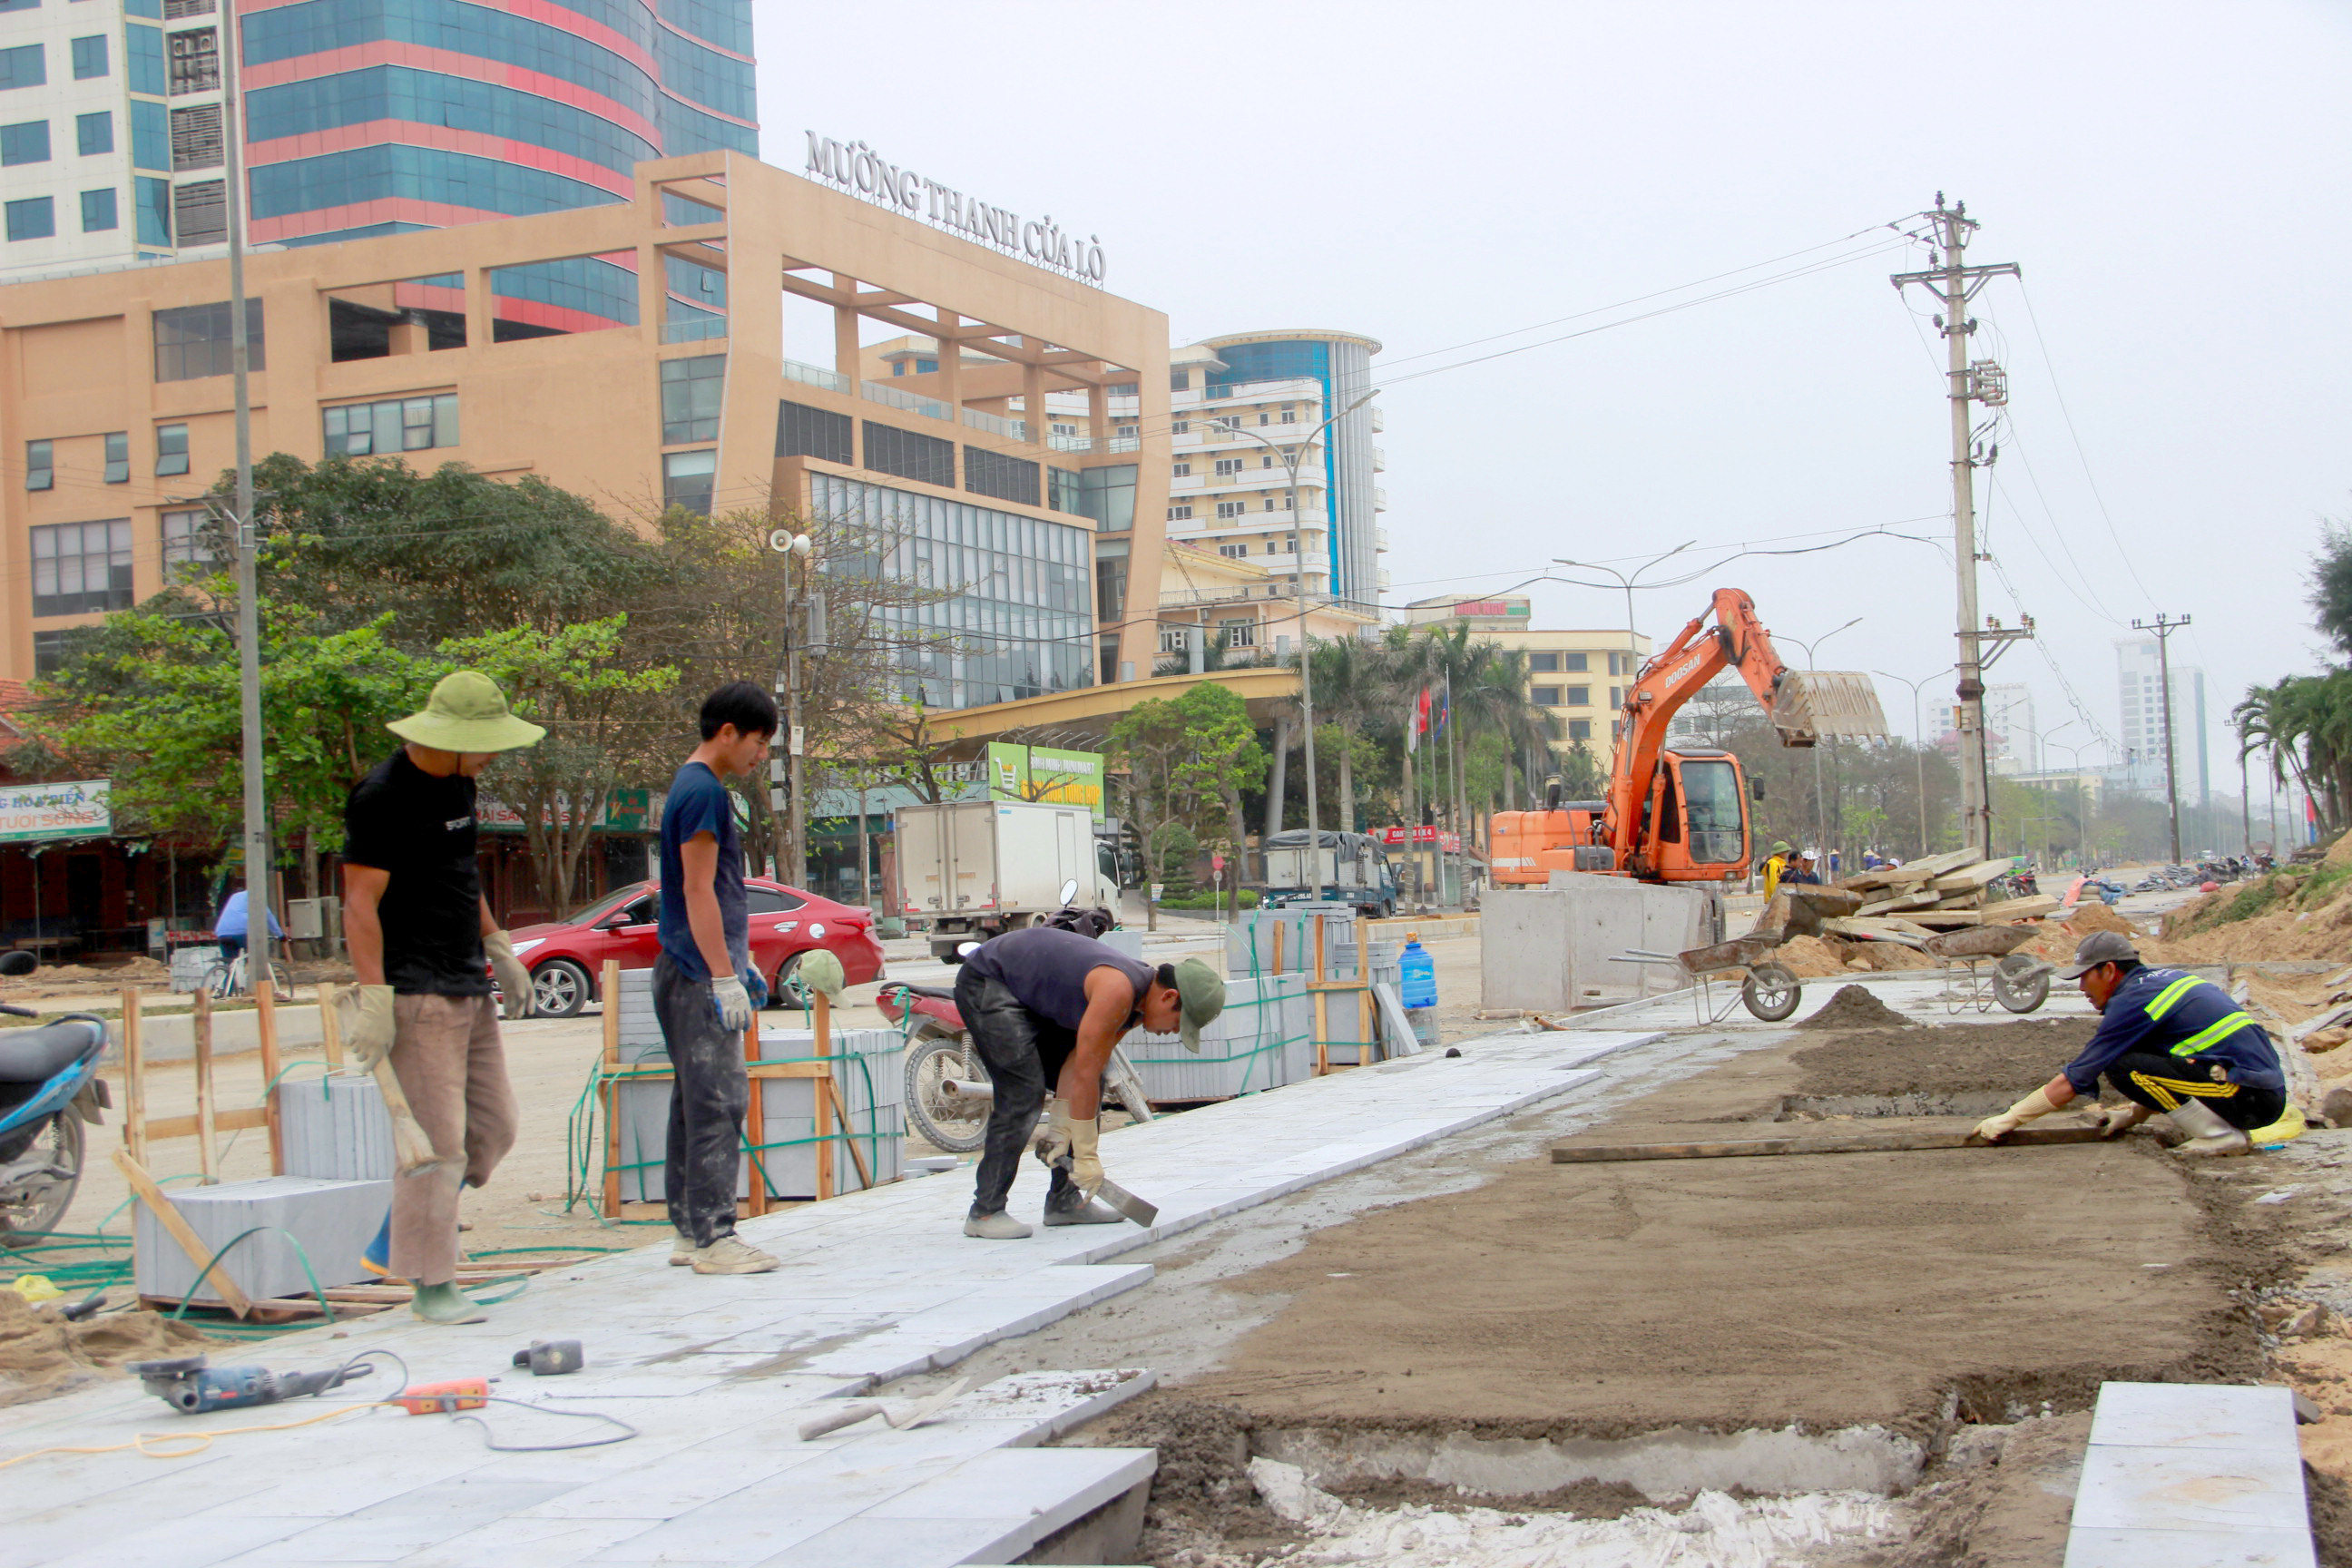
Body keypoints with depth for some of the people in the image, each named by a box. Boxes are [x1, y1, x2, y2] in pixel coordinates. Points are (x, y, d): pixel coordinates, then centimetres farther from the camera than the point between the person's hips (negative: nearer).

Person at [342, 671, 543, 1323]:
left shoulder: (457, 783, 14)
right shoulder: (382, 796, -14)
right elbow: (360, 905, -16)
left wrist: (499, 950, 25)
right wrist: (374, 1001, -20)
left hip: (468, 989, 9)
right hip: (417, 993, -9)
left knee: (493, 1128, 9)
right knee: (437, 1140, -8)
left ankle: (392, 1243, 22)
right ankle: (432, 1286, 1)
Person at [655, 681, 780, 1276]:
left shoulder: (693, 787, 18)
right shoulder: (704, 791, -13)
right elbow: (699, 891, -19)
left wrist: (741, 964, 26)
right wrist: (725, 977, -19)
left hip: (688, 974, 11)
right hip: (698, 976, -11)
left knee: (695, 1102, 12)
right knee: (718, 1100, -10)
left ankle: (690, 1232, 16)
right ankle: (714, 1237, -10)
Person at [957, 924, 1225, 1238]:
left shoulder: (1136, 1001, -2)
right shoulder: (1117, 990, -31)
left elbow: (1077, 1060, 1)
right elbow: (1084, 1074, -29)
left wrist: (1061, 1129, -3)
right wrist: (1086, 1154, -22)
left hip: (1033, 998, 10)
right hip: (984, 981, -10)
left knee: (1090, 1089, 7)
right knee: (1023, 1092, -21)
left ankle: (1064, 1200, 12)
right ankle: (985, 1212, -15)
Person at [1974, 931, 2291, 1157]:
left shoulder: (2133, 1000, -10)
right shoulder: (2163, 978, 16)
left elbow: (2073, 1081, -8)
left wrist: (2010, 1118, -1)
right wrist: (2134, 1113, 23)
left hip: (2252, 1096, -9)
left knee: (2121, 1067, -16)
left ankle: (2222, 1134, -10)